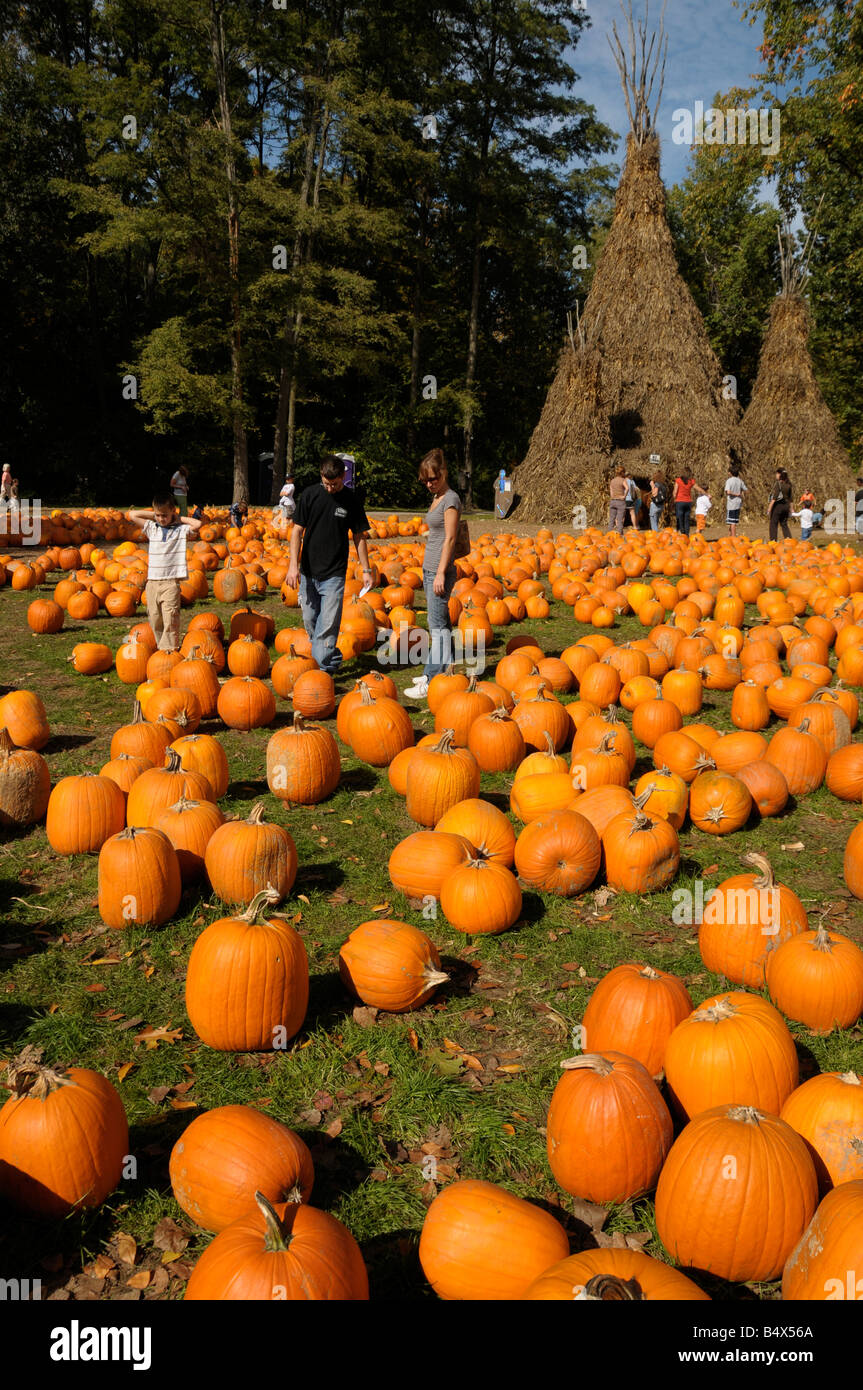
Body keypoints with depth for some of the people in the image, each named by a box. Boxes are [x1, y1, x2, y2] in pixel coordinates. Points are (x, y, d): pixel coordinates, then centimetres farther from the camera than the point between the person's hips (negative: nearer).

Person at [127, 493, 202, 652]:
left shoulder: (180, 529, 2)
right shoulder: (152, 528, 13)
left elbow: (198, 524, -14)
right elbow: (132, 515, 15)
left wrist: (179, 518, -1)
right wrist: (153, 515, 11)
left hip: (171, 581, -4)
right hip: (152, 581, 4)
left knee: (170, 619, -10)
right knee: (154, 618, 6)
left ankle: (170, 649, -8)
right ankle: (160, 647, 16)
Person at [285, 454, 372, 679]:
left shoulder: (351, 500, -2)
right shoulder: (309, 495, -1)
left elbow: (359, 536, 6)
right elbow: (297, 530, 0)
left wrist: (366, 569, 4)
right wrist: (293, 564, -8)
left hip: (335, 573, -2)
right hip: (308, 571, 3)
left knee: (328, 624, -8)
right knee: (309, 620, 9)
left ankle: (322, 669, -4)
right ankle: (333, 660, 25)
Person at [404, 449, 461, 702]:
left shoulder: (451, 499, -11)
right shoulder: (436, 497, 16)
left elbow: (450, 539, -15)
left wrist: (441, 573, -18)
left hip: (440, 570, -9)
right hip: (429, 568, 9)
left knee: (438, 625, -8)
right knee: (439, 624, 12)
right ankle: (434, 672, 18)